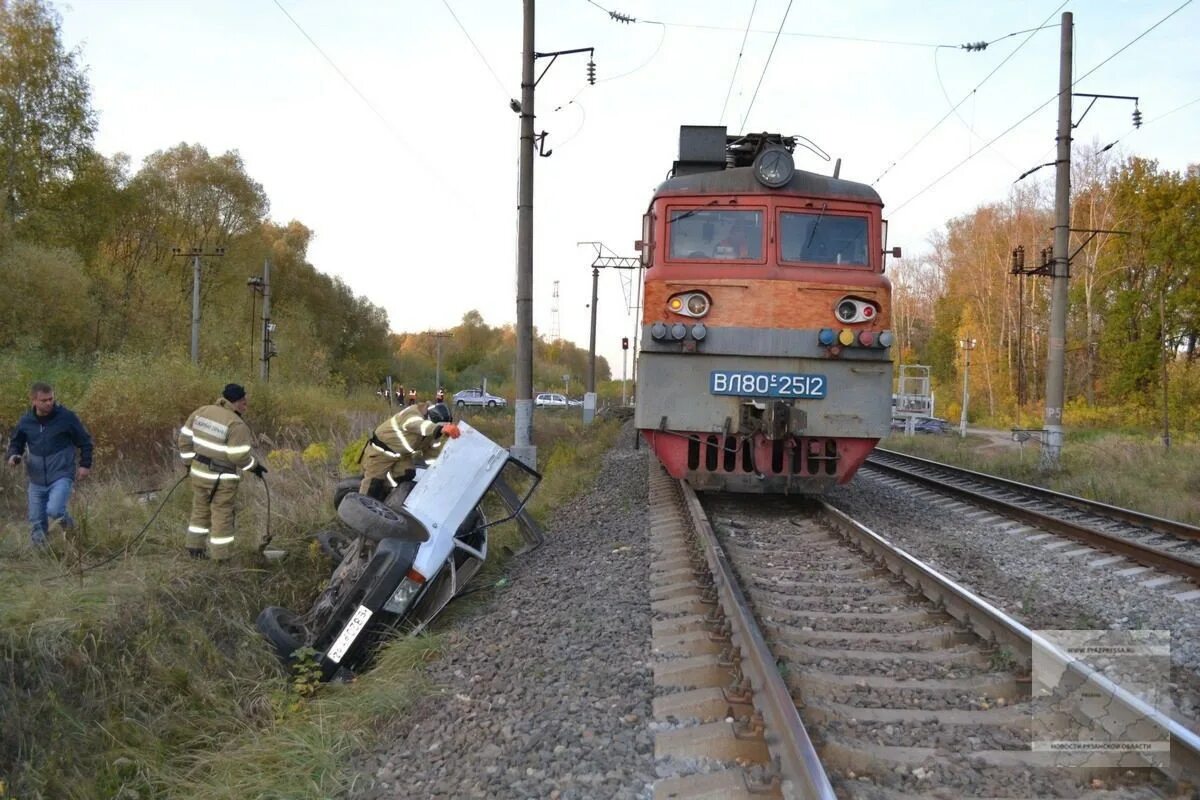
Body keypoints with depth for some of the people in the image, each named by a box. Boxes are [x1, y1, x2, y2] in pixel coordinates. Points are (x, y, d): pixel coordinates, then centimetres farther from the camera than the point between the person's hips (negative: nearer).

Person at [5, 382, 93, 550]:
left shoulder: (66, 416, -7)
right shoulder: (25, 421, 2)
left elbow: (85, 441, 3)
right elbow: (16, 443, 16)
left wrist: (85, 464, 1)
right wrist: (14, 456, -6)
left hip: (61, 476, -4)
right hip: (37, 480, 4)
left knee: (54, 511, -26)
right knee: (36, 523, 7)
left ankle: (68, 524, 7)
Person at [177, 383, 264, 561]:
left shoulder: (201, 411, 1)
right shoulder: (236, 425, -20)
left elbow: (185, 437, 6)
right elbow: (239, 456, -21)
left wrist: (190, 461, 16)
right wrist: (254, 466, -4)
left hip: (199, 472, 6)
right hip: (222, 479, -6)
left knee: (200, 510, 21)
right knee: (222, 515, 6)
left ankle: (194, 547, 29)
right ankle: (220, 555, 13)